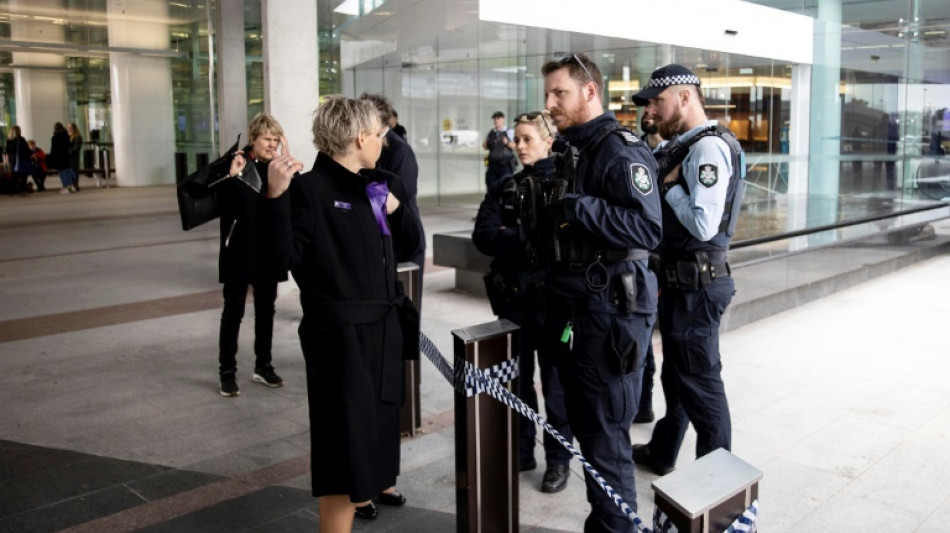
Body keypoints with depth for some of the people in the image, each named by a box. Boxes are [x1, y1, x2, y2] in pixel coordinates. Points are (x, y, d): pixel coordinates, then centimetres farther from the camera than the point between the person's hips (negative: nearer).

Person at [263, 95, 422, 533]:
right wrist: (276, 196, -34)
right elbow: (285, 257, -22)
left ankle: (364, 488, 46)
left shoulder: (377, 183, 9)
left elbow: (411, 235, 18)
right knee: (346, 434, -3)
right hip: (340, 329, -8)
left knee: (375, 420, 23)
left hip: (383, 324, 8)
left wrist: (394, 207, -2)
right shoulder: (310, 189, -15)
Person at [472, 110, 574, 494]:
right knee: (516, 379, 13)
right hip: (511, 295, 5)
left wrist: (510, 236, -16)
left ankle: (559, 459, 18)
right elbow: (482, 236, -3)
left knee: (554, 381, 5)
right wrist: (532, 239, -15)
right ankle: (521, 451, 28)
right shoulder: (505, 188, 10)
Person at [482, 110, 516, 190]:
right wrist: (484, 144, 0)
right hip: (492, 165, 5)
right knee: (491, 187, 6)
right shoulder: (491, 133, 14)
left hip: (505, 165, -5)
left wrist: (507, 143, -23)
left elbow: (515, 146, -5)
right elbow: (486, 147, 23)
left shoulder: (509, 132, 0)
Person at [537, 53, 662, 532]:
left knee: (605, 438, -1)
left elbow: (648, 229, -26)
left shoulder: (620, 150, -13)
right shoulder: (573, 151, 16)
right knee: (584, 425, 16)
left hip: (608, 313, -9)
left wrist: (579, 207, -25)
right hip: (573, 311, 9)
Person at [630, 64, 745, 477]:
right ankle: (662, 452, 42)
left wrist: (669, 185, -16)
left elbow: (703, 225, -28)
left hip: (697, 284, -10)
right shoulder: (686, 147, 12)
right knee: (676, 373, 23)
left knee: (700, 382, 0)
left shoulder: (708, 148, -19)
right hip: (681, 282, 10)